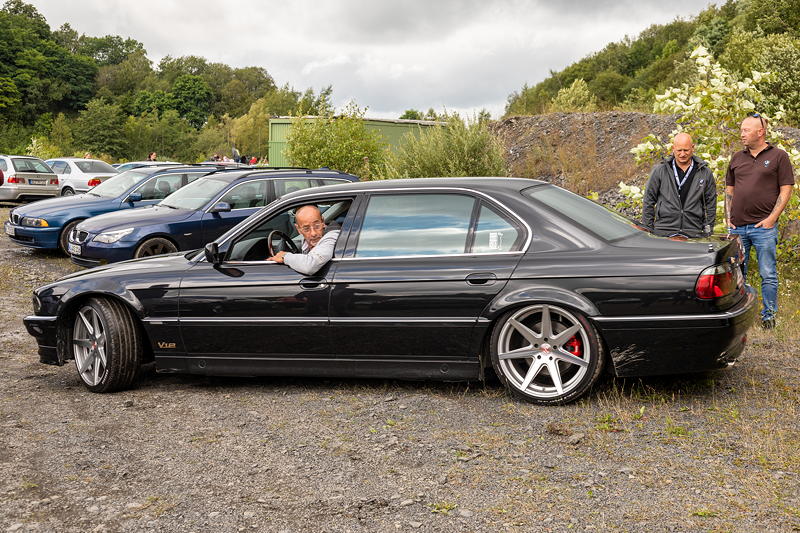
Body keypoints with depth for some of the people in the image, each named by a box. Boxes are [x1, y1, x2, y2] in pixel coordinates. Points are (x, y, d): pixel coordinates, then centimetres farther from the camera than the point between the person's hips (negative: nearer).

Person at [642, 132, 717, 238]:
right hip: (663, 233, -1)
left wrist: (708, 232, 8)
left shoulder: (705, 173, 9)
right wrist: (648, 229, 4)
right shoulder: (659, 171, 6)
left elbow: (711, 204, 14)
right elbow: (648, 201, 9)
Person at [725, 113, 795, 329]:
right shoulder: (737, 158, 14)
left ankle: (769, 315, 11)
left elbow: (786, 190, -3)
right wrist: (728, 217, 7)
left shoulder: (778, 156, 0)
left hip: (763, 226, -4)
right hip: (737, 227, 4)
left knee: (768, 274, 1)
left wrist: (772, 218, -11)